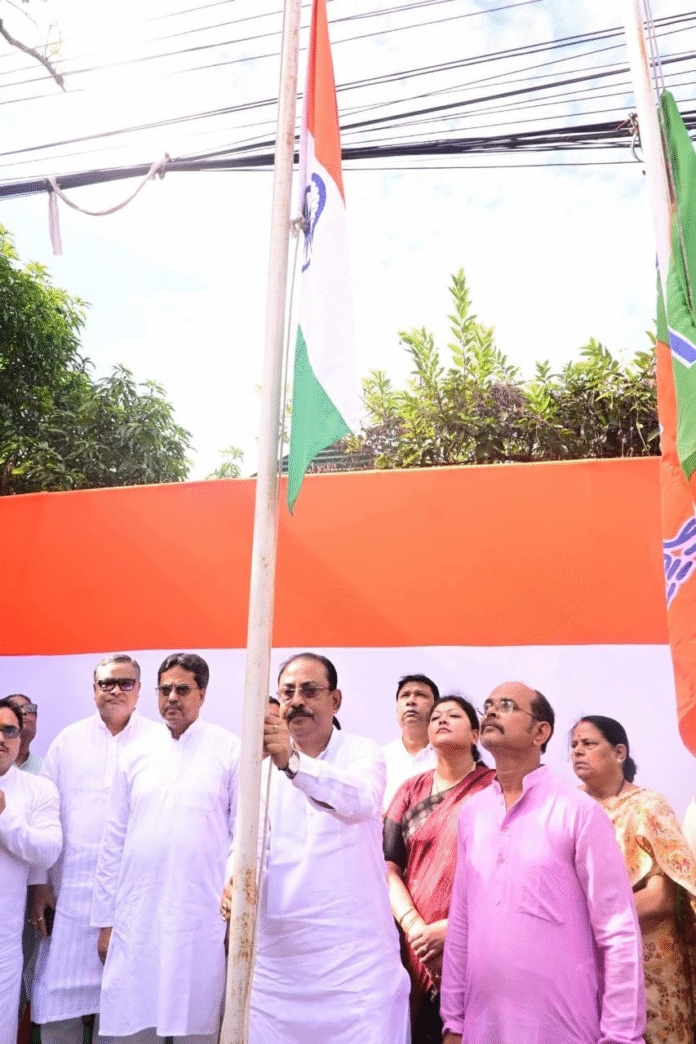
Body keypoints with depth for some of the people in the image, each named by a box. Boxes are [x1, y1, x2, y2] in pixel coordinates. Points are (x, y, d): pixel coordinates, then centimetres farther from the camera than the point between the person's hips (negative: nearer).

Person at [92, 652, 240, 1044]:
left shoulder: (231, 751, -3)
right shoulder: (136, 754, 7)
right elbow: (115, 839, 10)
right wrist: (106, 918, 9)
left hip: (203, 921, -3)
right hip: (136, 920, 3)